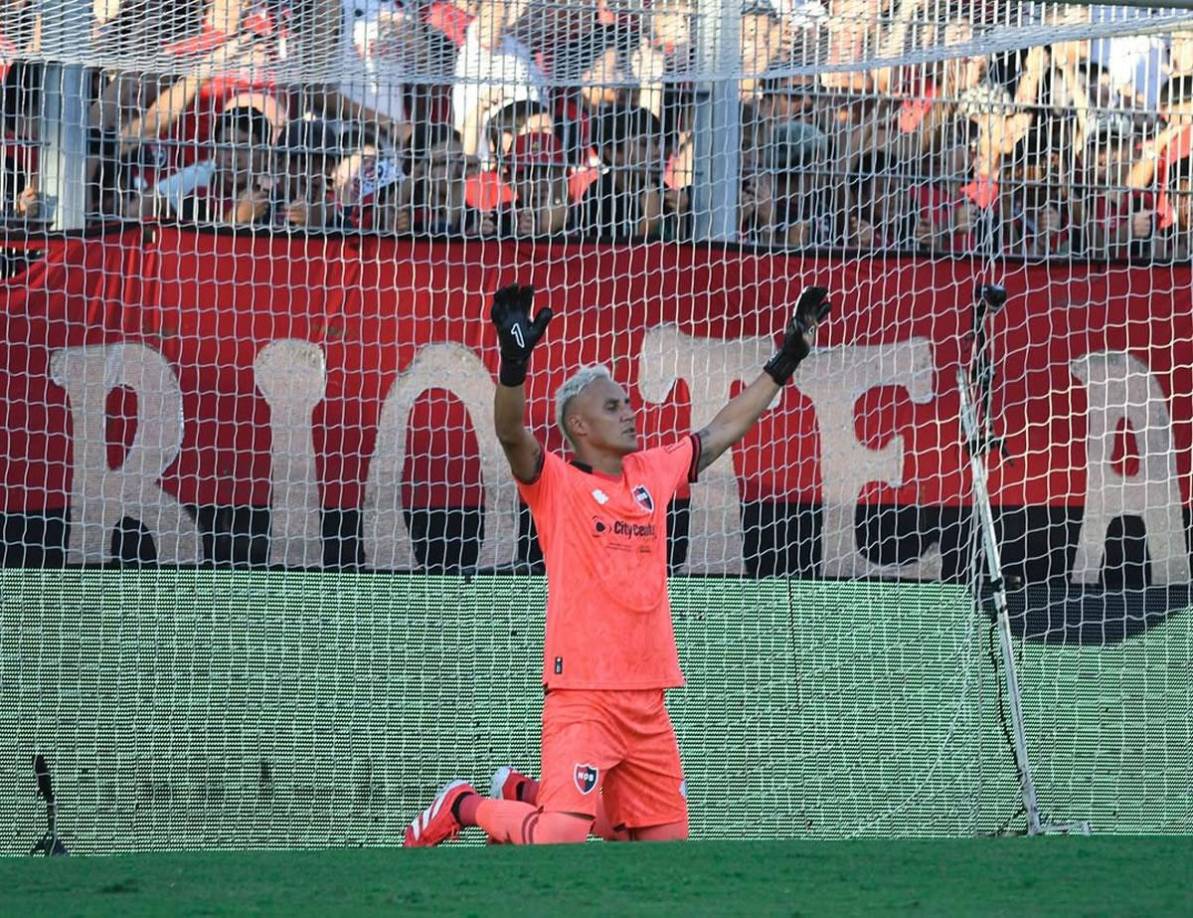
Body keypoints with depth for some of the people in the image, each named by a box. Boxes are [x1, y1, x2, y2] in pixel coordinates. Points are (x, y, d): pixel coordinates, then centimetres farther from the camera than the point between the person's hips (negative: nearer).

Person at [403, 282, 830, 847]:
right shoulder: (556, 483, -3)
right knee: (561, 838, -20)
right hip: (581, 694, -7)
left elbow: (721, 432, 25)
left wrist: (786, 360, 27)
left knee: (668, 841, 6)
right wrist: (514, 363, -39)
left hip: (647, 701, 7)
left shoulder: (652, 473, 14)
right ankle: (464, 807, 10)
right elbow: (513, 437, -22)